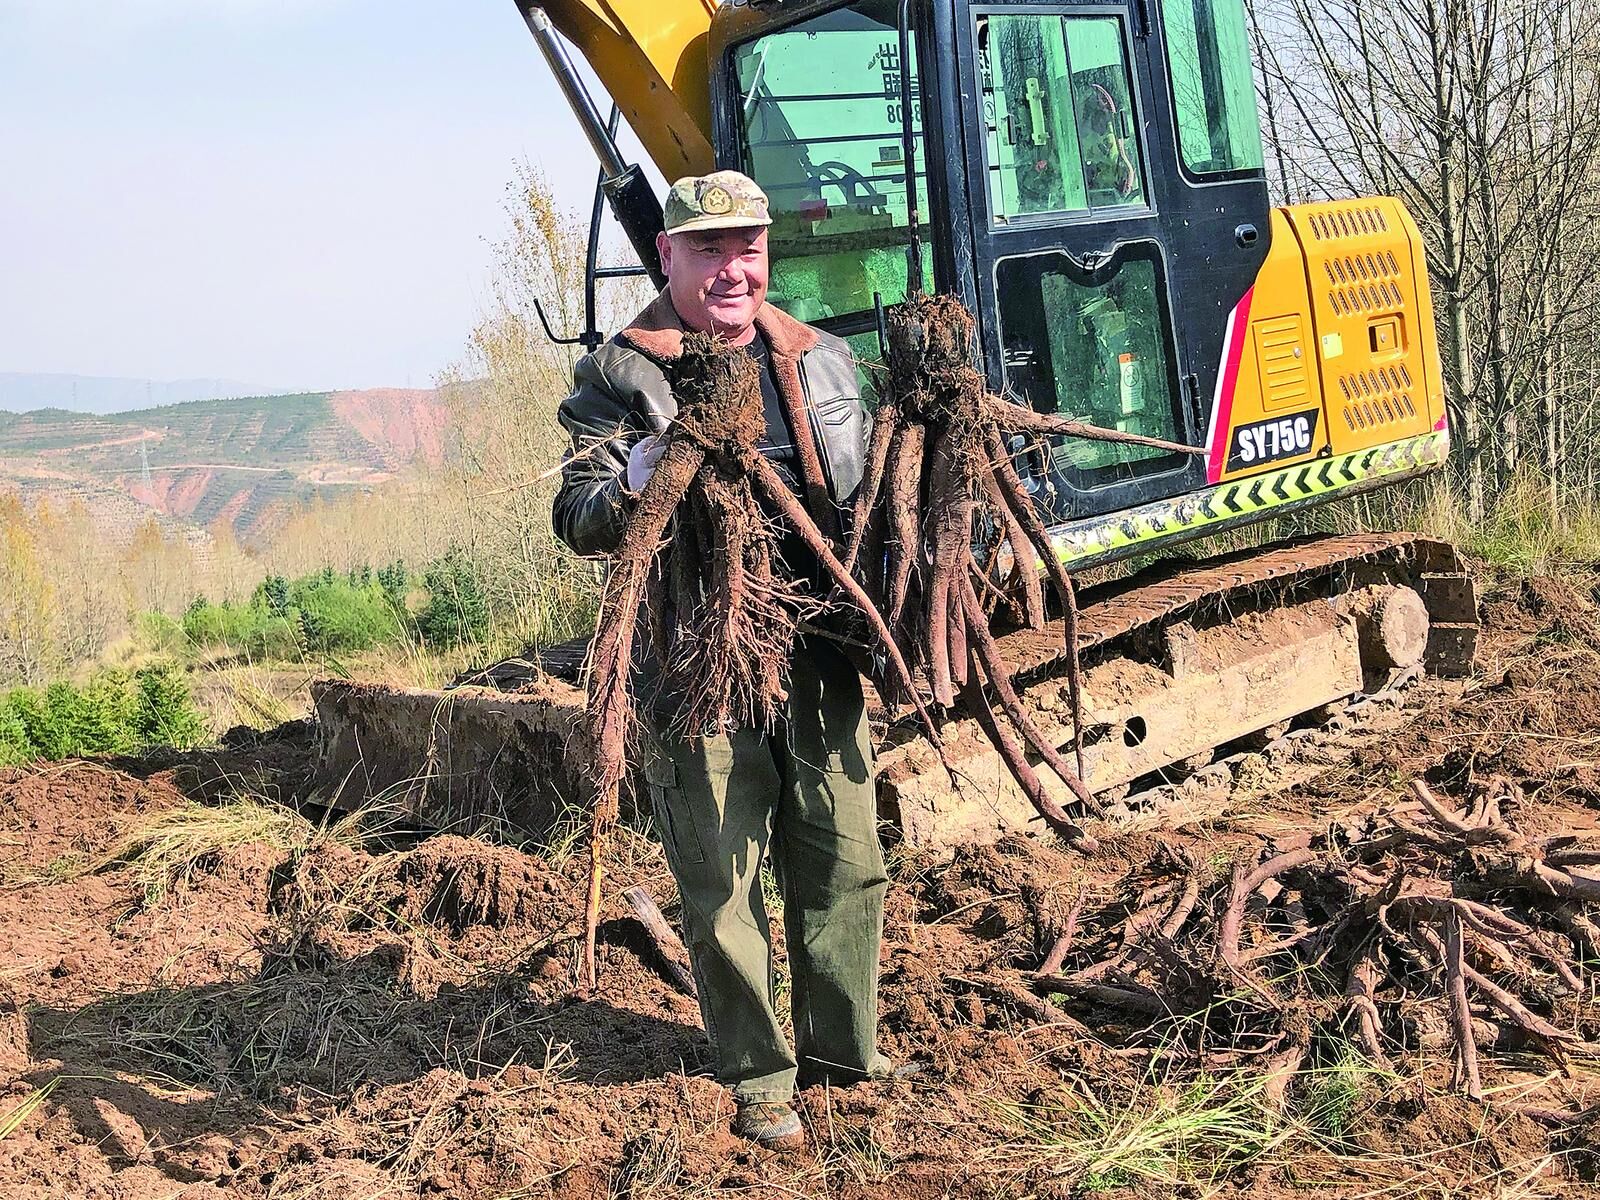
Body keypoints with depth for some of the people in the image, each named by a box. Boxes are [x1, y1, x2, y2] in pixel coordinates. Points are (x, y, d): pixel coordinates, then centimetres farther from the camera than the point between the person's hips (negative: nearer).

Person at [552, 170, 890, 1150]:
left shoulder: (822, 361, 13)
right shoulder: (621, 374, 0)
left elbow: (867, 493, 21)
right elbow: (577, 519, -7)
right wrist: (629, 488, -28)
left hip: (819, 653, 4)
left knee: (846, 862, 11)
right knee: (724, 888, 3)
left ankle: (844, 1046, 30)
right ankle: (759, 1075, 20)